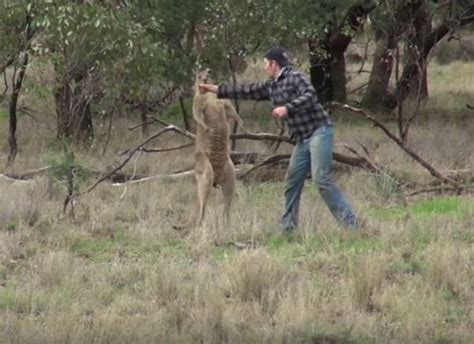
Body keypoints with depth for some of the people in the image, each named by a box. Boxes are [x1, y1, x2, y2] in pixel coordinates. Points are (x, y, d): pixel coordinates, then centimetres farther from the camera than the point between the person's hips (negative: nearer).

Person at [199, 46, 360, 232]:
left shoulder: (295, 77, -9)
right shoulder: (271, 86, 16)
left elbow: (310, 95, -23)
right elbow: (247, 91, 22)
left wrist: (287, 108, -28)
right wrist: (214, 89, 25)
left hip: (319, 132, -9)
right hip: (303, 139, 9)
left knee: (321, 179, -18)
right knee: (292, 181, 7)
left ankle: (350, 222, -19)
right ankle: (287, 227, 12)